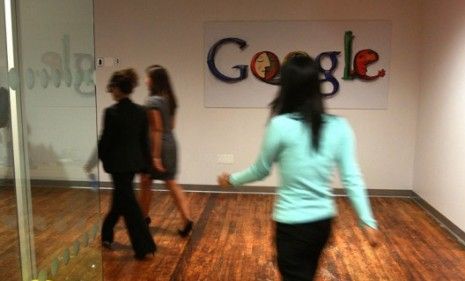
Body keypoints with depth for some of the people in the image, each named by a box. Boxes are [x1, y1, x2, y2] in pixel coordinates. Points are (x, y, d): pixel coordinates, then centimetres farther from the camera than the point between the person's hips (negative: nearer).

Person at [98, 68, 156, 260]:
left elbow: (105, 141, -11)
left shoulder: (111, 112, -17)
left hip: (118, 163, -7)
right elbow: (144, 139, 6)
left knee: (128, 204, 0)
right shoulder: (141, 111, 1)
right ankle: (106, 235, 41)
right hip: (134, 161, 7)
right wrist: (145, 164, 13)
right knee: (119, 199, 22)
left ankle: (144, 247, 3)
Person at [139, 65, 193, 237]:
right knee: (172, 184, 9)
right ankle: (187, 219, 1)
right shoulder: (169, 99, 8)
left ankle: (144, 217, 28)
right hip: (170, 144, 8)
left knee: (145, 182, 13)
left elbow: (156, 130, -20)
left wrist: (155, 155, -19)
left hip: (157, 146, -8)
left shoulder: (153, 102, -17)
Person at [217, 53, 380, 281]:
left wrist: (232, 179, 16)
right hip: (323, 220, 6)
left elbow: (261, 170, -2)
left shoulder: (281, 125, -16)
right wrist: (368, 221, 4)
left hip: (293, 224, -5)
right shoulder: (339, 126, -4)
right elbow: (351, 178, -4)